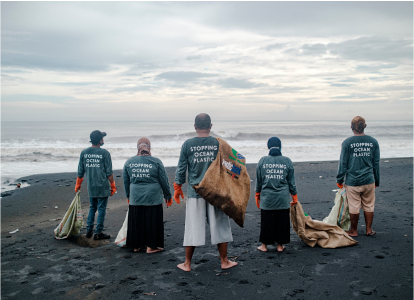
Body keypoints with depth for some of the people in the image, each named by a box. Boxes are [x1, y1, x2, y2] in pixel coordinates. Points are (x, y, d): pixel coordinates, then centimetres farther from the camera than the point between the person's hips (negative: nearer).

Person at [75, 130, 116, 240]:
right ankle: (98, 233, 8)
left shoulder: (84, 153, 3)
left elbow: (80, 171, 8)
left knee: (92, 207, 20)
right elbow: (109, 172, -8)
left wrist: (78, 184, 21)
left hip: (90, 187, 5)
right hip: (103, 187, -5)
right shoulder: (104, 153, -10)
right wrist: (113, 185, 3)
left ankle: (89, 230, 21)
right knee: (101, 209, 4)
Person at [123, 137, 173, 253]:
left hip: (135, 199, 3)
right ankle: (151, 246, 12)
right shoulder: (156, 162, -6)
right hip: (153, 199, -3)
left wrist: (128, 196, 26)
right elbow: (164, 181, -1)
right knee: (152, 221, 6)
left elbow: (126, 182, 12)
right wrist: (168, 196, 11)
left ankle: (136, 245, 23)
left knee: (136, 221, 12)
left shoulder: (129, 162, 3)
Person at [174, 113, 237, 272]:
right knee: (220, 226, 10)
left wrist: (177, 188, 14)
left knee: (192, 227, 7)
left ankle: (187, 263, 17)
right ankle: (224, 261, 20)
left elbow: (181, 168, 2)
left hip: (195, 192, 0)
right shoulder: (218, 143, -3)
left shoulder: (187, 144, -2)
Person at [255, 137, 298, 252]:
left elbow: (258, 180, 4)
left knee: (266, 221, 9)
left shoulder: (262, 161, -3)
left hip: (267, 197, 0)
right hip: (283, 198, 0)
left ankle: (264, 245, 19)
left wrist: (257, 195, 16)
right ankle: (280, 245, 20)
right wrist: (294, 196, 15)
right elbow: (291, 181, 4)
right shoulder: (287, 161, -2)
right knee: (282, 221, 11)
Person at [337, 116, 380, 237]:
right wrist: (376, 181, 18)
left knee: (354, 207, 7)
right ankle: (369, 230, 24)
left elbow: (343, 163, -5)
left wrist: (339, 180, 6)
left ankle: (354, 231, 19)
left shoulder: (347, 142, -9)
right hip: (369, 180, 3)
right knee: (369, 206, 14)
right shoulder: (373, 142, 1)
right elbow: (376, 163, 8)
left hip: (352, 181, -3)